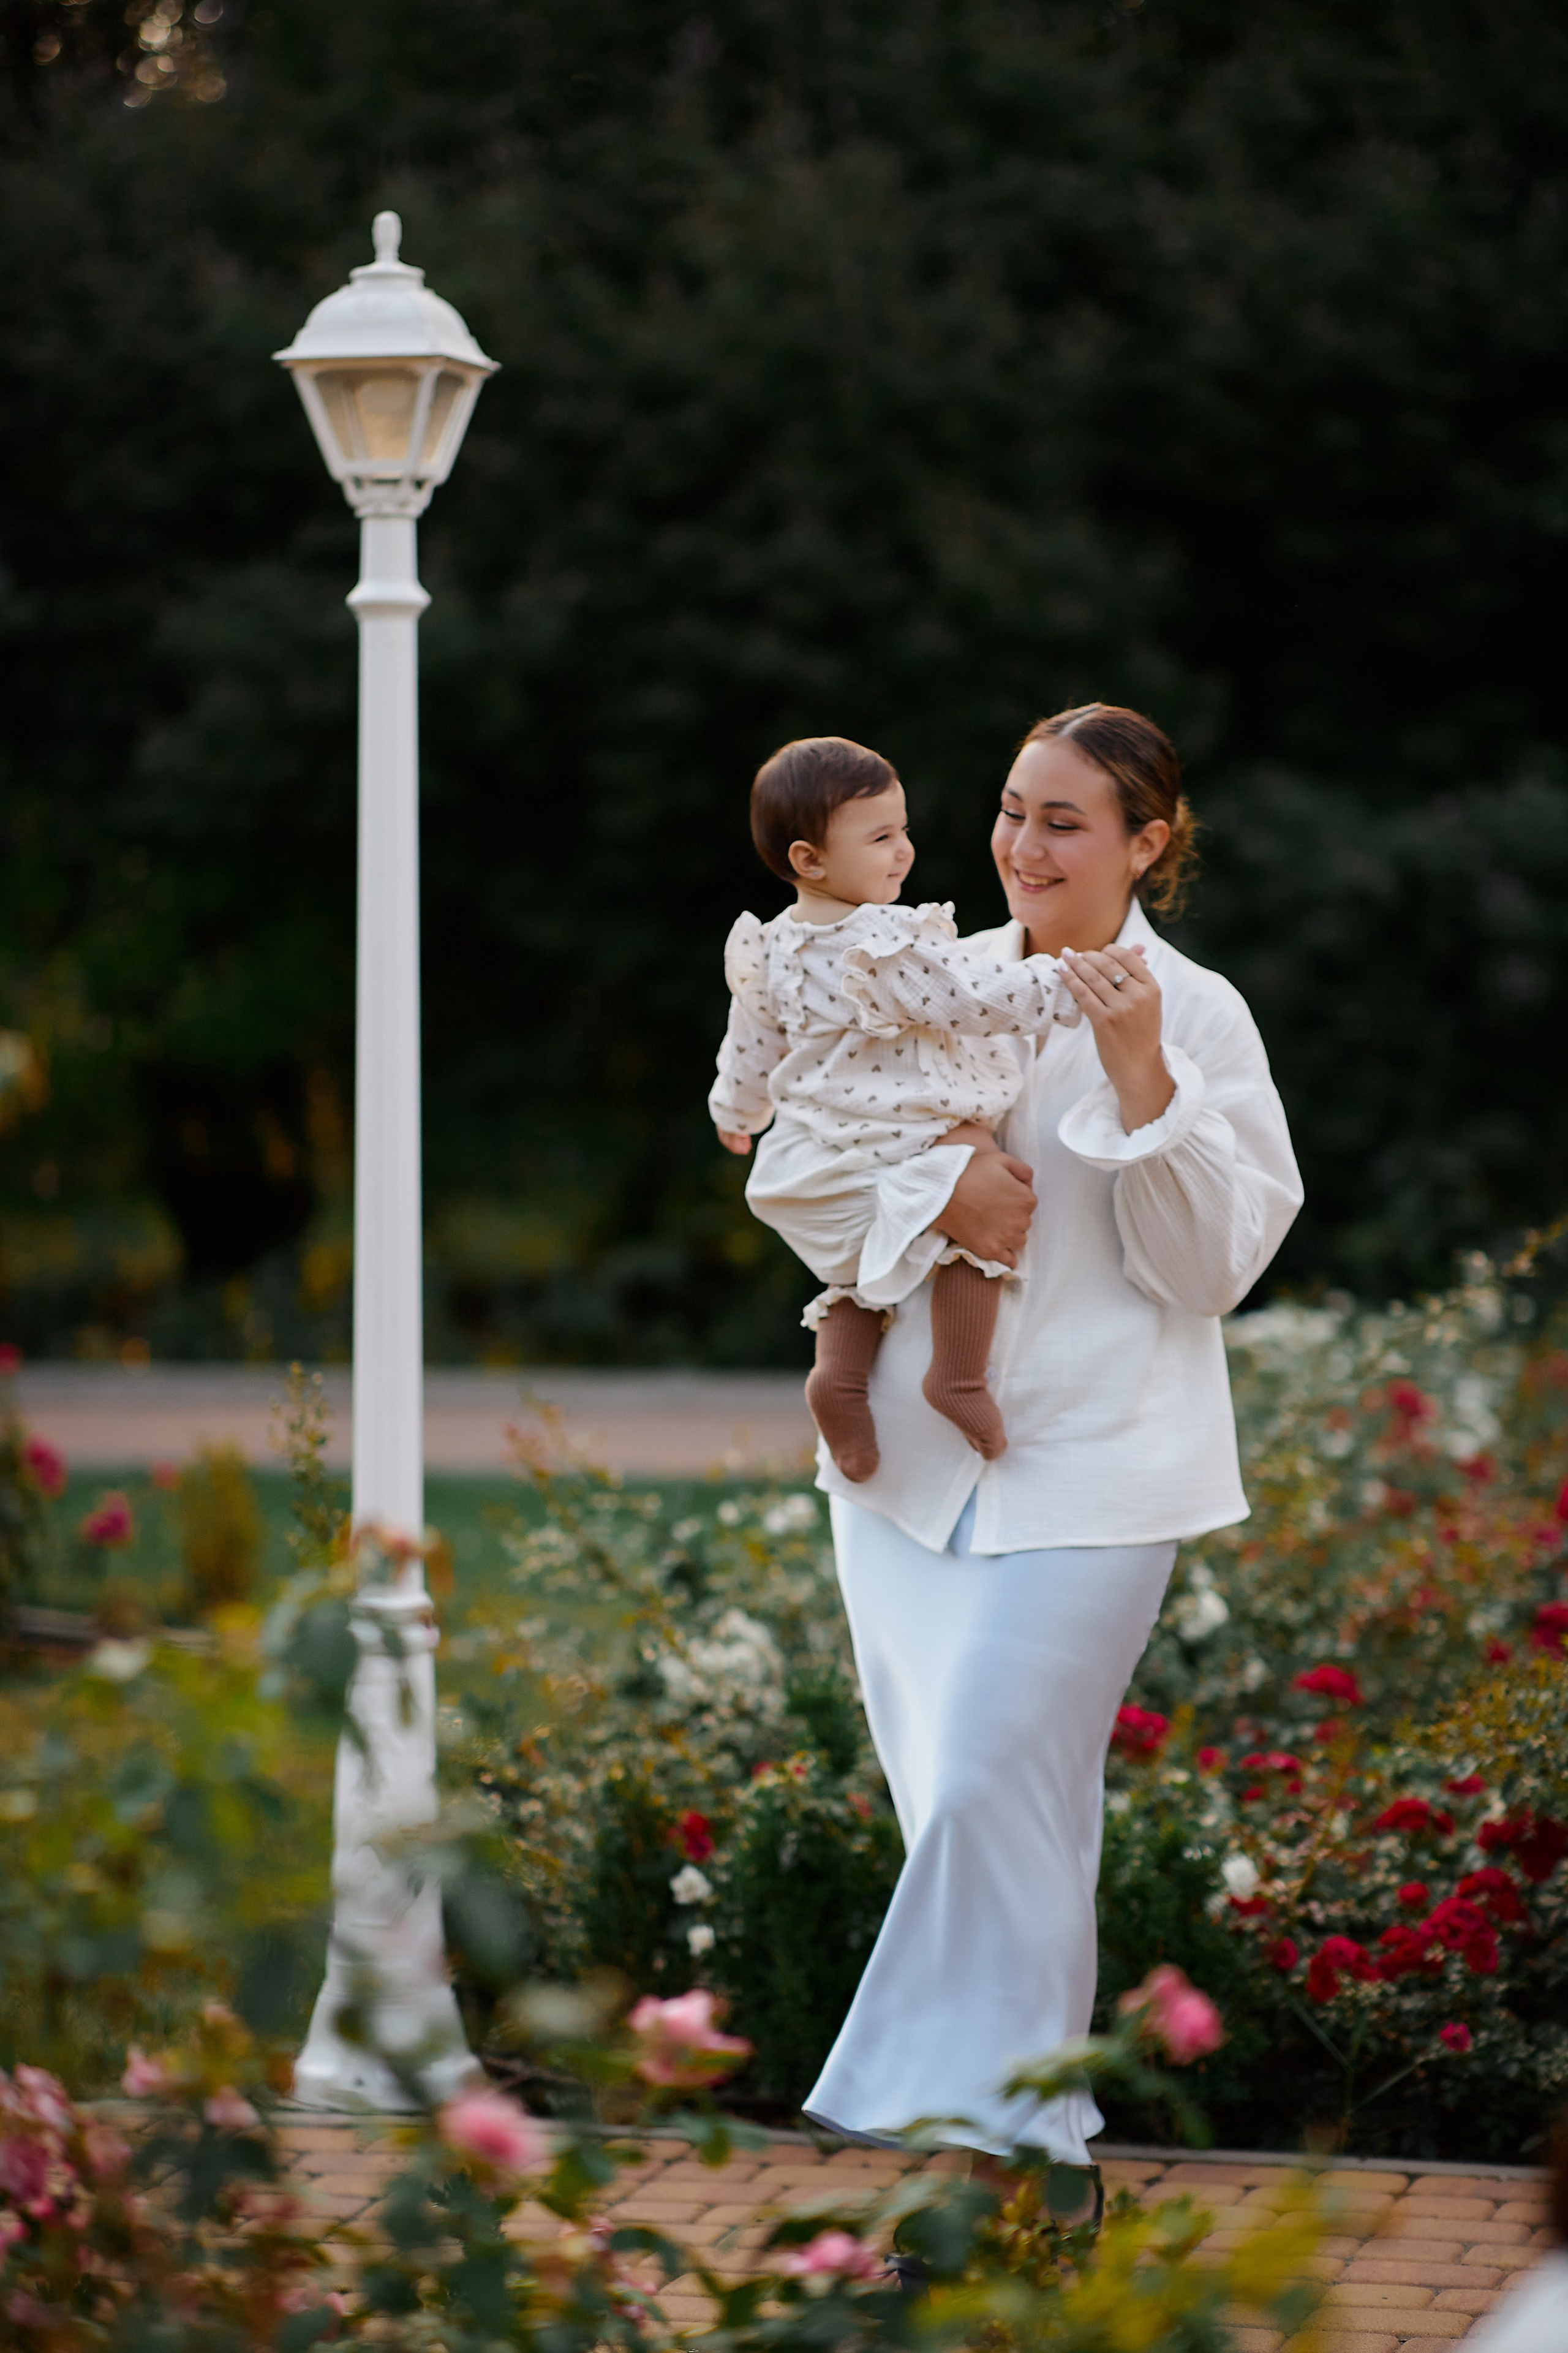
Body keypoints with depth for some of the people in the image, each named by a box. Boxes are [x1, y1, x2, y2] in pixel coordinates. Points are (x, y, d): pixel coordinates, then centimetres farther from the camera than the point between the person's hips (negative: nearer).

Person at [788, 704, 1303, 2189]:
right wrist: (933, 1183, -17)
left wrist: (1138, 1077, -19)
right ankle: (1027, 2136, 21)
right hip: (909, 1455, 5)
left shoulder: (1196, 1017, -2)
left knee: (992, 1788, -13)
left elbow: (1216, 1265, -8)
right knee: (954, 1796, 8)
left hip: (1084, 1472, -5)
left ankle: (982, 2121, -4)